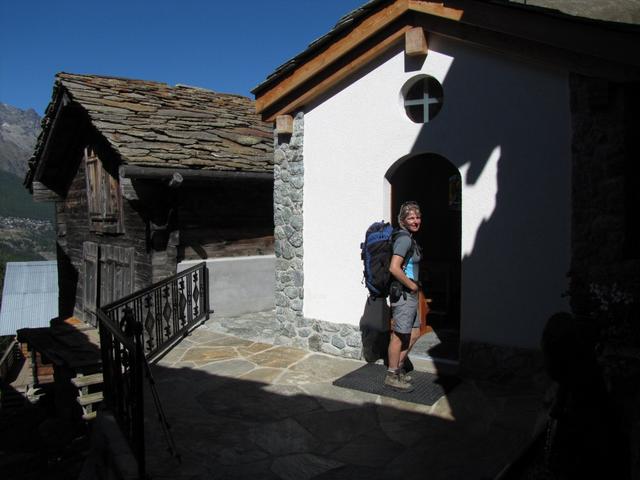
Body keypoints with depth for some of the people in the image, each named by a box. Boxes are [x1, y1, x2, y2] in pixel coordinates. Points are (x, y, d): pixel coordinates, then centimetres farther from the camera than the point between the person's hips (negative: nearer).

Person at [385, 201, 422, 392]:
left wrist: (414, 286, 13)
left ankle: (398, 367, 30)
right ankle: (392, 377, 12)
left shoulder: (410, 239, 13)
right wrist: (412, 285, -16)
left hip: (410, 294, 10)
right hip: (403, 293, -10)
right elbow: (394, 268, -28)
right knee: (399, 336, 0)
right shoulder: (404, 239, -17)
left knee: (414, 334, 18)